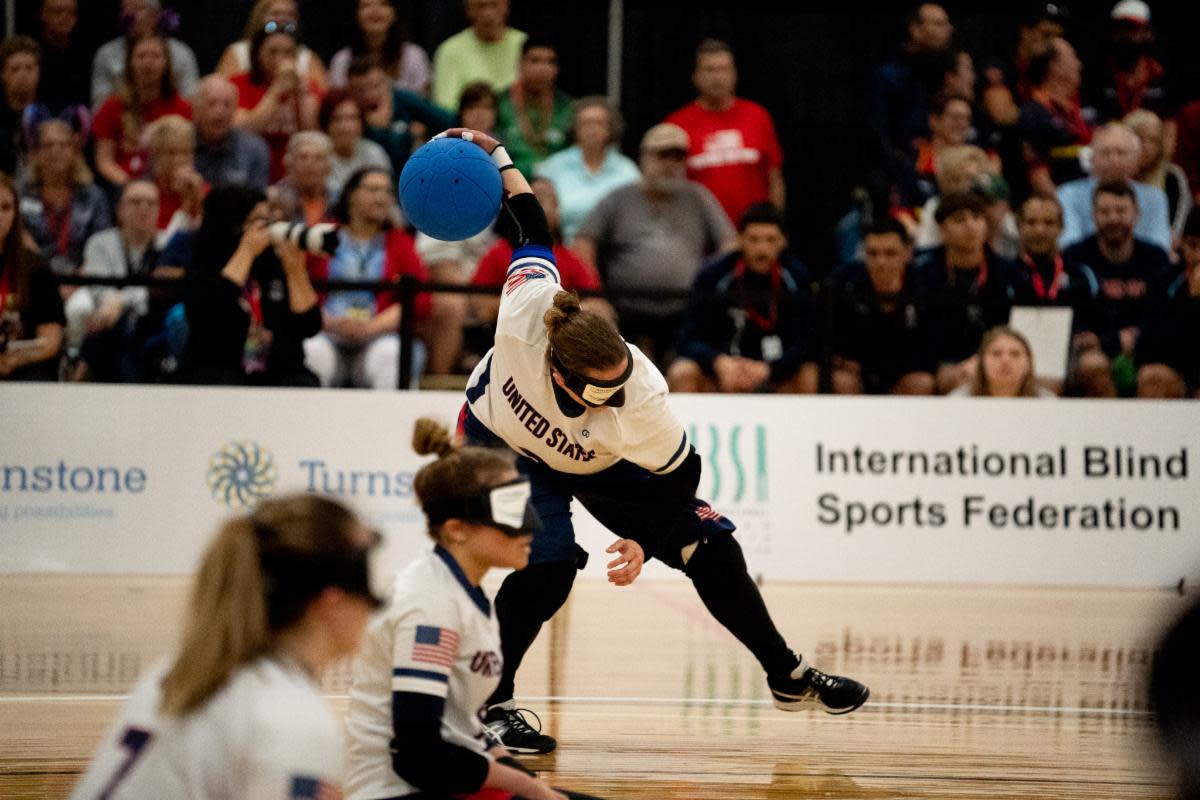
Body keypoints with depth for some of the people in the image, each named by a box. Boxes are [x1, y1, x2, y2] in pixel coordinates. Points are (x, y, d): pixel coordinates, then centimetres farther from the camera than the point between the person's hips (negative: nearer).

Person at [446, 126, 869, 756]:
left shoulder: (642, 398, -39)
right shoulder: (524, 316, -42)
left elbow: (679, 477, -19)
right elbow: (531, 231, -22)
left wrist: (647, 543, -24)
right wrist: (494, 155, -19)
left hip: (596, 464, 2)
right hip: (500, 442, -2)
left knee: (709, 545, 0)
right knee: (551, 563, -29)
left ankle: (788, 678, 20)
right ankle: (489, 704, -13)